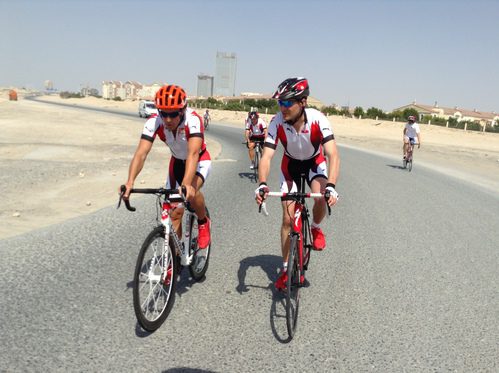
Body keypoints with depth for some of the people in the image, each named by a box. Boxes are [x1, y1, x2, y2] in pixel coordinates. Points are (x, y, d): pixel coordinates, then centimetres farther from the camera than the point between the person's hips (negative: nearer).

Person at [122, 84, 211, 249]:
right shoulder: (154, 122, -27)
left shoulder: (192, 120, -35)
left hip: (200, 160, -3)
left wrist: (186, 184, -64)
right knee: (175, 212, -1)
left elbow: (193, 154, -48)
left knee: (191, 191, -33)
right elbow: (141, 153, -35)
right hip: (177, 162, 4)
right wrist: (130, 182, -52)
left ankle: (203, 223, -3)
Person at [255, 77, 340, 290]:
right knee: (288, 218, -3)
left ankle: (316, 228, 4)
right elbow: (266, 157, -33)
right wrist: (262, 184, -51)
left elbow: (333, 155, -39)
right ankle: (286, 268, 13)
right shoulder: (277, 122, -29)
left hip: (315, 163, -1)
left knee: (322, 198, -31)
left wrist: (331, 187, -55)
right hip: (290, 165, 1)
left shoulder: (318, 119, -33)